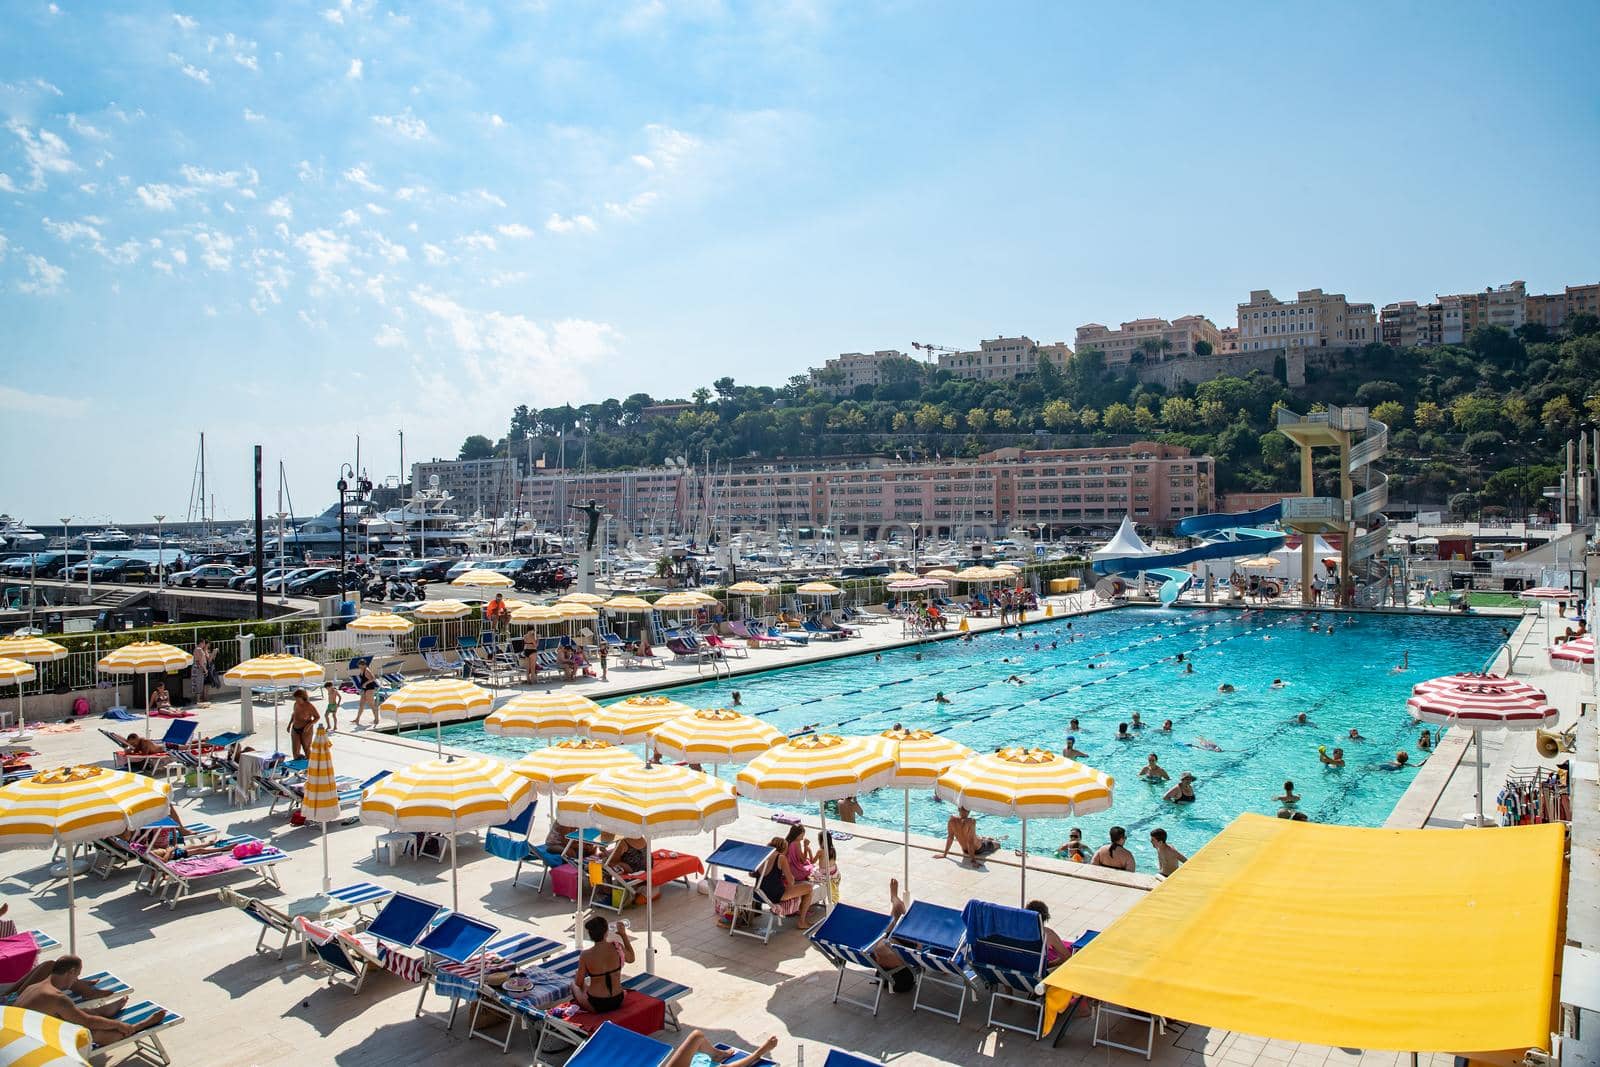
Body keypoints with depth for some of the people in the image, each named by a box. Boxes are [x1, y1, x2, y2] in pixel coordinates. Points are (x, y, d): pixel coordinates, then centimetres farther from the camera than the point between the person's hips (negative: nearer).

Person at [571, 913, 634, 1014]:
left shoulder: (586, 955, -20)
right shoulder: (617, 947, -16)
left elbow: (579, 983, -7)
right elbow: (631, 959, 6)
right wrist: (624, 934, 5)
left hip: (595, 1006, -2)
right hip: (617, 1002, 2)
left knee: (574, 983, 26)